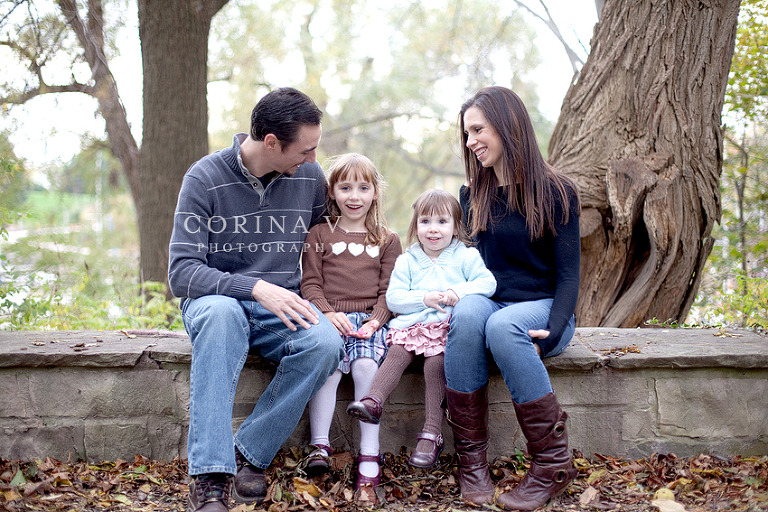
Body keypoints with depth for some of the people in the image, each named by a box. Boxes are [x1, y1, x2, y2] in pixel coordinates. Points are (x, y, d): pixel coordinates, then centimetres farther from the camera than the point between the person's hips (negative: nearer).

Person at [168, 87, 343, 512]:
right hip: (216, 299, -3)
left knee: (325, 343, -30)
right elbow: (182, 272, -16)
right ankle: (209, 477, -40)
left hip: (280, 305, 3)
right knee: (221, 312, -39)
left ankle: (250, 455, -17)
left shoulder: (309, 178, 2)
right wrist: (255, 288, -30)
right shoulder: (206, 178, -10)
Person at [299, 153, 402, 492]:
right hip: (329, 318, 0)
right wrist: (328, 312, -12)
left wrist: (375, 320, -10)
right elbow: (310, 282, 6)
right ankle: (320, 445, -22)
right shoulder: (319, 235, 14)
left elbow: (389, 290, 9)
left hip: (370, 319, 0)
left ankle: (369, 454, -23)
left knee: (365, 364, -28)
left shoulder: (387, 241, 15)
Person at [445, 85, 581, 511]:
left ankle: (552, 464, -26)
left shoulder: (556, 191, -2)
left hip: (540, 308, -3)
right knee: (466, 314, -34)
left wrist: (549, 335, -20)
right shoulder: (472, 195, 12)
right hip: (490, 300, 3)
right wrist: (462, 294, -11)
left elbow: (568, 274, -5)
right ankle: (471, 462, -30)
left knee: (501, 325, -38)